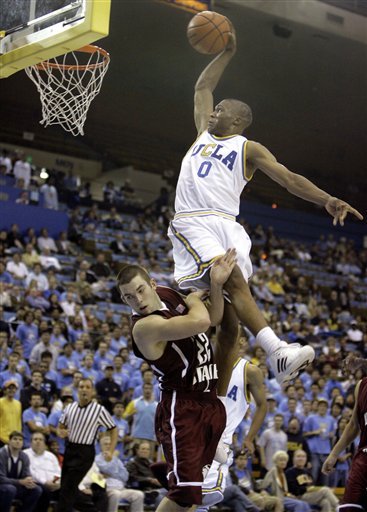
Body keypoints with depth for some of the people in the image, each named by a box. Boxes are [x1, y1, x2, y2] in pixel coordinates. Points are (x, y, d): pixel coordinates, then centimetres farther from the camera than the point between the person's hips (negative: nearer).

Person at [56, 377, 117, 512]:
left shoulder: (99, 410, -7)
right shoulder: (70, 407, 6)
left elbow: (113, 429, 1)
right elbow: (60, 427, 17)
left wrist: (111, 452, -9)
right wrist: (61, 433, -8)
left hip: (85, 452, -5)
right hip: (69, 449, 5)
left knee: (68, 489, -12)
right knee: (64, 487, 8)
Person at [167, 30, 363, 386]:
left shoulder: (249, 149, 14)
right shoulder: (204, 132, 25)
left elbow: (289, 179, 2)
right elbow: (202, 87, 36)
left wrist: (326, 200, -13)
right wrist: (226, 52, 34)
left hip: (227, 225, 1)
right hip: (193, 222, -1)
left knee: (234, 288, -18)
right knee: (233, 280, -24)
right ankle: (277, 352, -40)